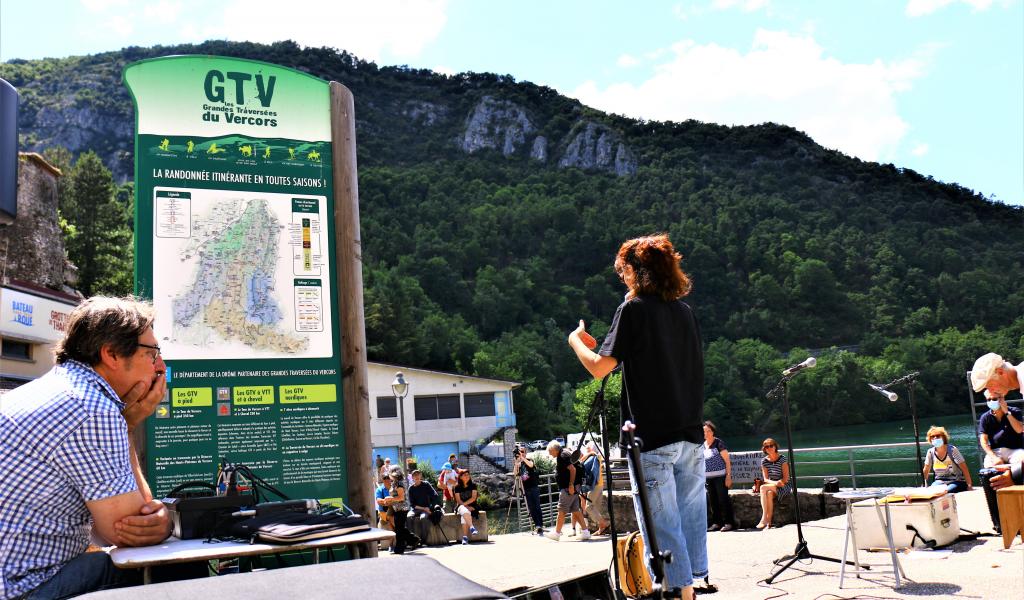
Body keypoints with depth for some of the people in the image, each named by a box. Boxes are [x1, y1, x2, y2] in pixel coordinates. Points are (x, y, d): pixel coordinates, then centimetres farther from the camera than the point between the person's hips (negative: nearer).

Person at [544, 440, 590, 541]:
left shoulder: (563, 456, -14)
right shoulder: (562, 455, 17)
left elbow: (572, 469, -23)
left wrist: (571, 485, -24)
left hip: (568, 488, -10)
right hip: (570, 488, 10)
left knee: (561, 511, -2)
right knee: (576, 511, 9)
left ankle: (557, 533, 4)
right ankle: (585, 532, 7)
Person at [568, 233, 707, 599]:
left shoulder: (633, 309, -8)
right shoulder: (684, 310, 11)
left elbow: (600, 367, -11)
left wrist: (576, 341, 8)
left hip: (652, 437, -7)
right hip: (691, 433, 7)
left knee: (662, 525, 0)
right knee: (692, 515, 14)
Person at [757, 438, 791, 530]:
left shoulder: (782, 459, -7)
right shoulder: (764, 461, 5)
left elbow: (786, 478, -10)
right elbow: (765, 479, 0)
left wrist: (778, 483, -23)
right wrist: (774, 483, -20)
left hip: (784, 486, -3)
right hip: (771, 485, 3)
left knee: (763, 488, -31)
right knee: (769, 493, -34)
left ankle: (764, 520, -31)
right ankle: (768, 523, -37)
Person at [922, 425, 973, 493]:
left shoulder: (952, 450, -11)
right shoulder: (931, 452, -1)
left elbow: (964, 468, -12)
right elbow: (926, 471, 9)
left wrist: (969, 485, -18)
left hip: (957, 482, -3)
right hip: (940, 482, 3)